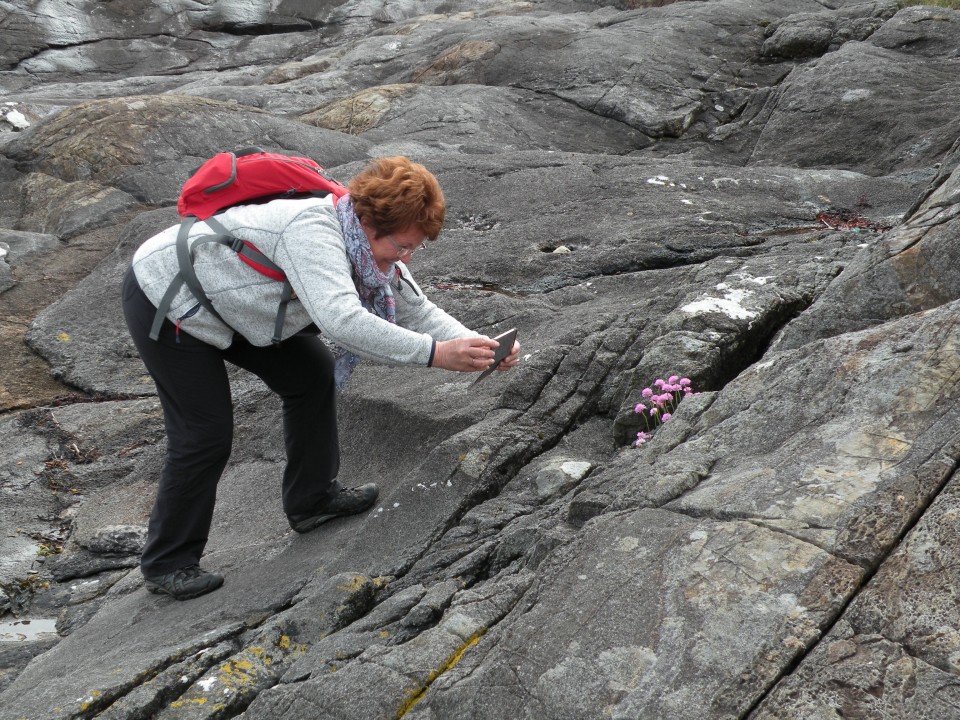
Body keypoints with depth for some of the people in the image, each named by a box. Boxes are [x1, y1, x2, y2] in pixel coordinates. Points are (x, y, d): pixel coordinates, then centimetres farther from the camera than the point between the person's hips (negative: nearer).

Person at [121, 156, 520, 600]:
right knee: (205, 436, -8)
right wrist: (434, 352, -48)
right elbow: (341, 320, -49)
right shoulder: (314, 231, -36)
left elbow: (417, 311, -2)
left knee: (312, 374, 7)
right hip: (165, 301, -9)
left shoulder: (373, 244, -7)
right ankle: (168, 564, 10)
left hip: (230, 299, 9)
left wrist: (477, 345, -19)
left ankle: (311, 499, 23)